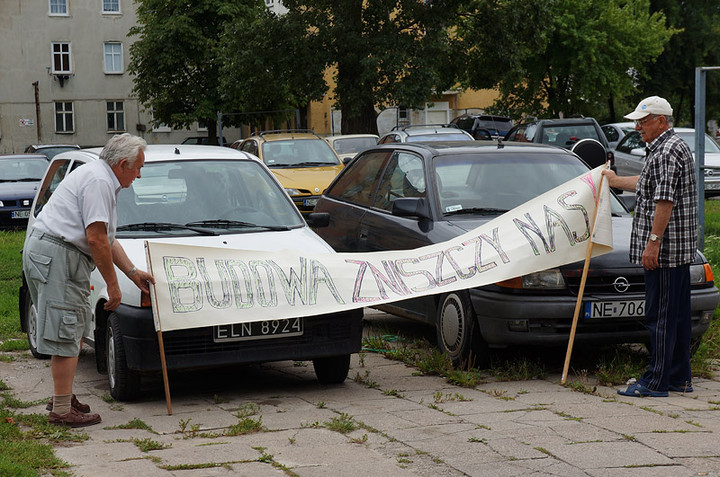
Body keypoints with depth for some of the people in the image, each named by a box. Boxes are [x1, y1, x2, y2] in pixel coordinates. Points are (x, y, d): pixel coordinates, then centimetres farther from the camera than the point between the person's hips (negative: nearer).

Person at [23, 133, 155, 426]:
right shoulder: (98, 181, -13)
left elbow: (107, 239, 27)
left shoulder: (102, 181, 22)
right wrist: (112, 284, -12)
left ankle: (63, 396, 23)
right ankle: (61, 410, -8)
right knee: (66, 334, -10)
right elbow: (96, 238, -19)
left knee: (76, 329, 15)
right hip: (55, 255, -11)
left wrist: (132, 272, 22)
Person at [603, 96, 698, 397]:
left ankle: (657, 381, -4)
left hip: (664, 248, -11)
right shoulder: (672, 147, 20)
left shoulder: (667, 151, -15)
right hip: (679, 248, 11)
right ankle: (680, 378, 18)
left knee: (660, 314, -7)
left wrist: (653, 242, -25)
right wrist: (616, 181, 47)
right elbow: (648, 186, 34)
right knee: (677, 313, 12)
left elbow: (665, 200, -23)